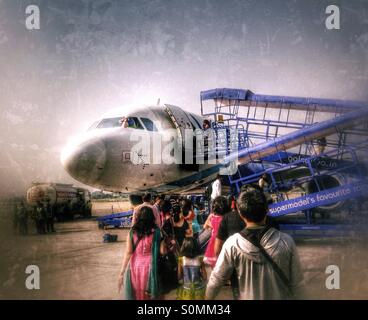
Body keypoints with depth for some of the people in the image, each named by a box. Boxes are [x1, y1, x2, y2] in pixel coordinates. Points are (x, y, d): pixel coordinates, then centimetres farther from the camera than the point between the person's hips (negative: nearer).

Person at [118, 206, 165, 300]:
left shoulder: (132, 232, -5)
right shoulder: (156, 232, -10)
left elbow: (128, 252, -6)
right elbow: (162, 251, -9)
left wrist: (122, 273, -1)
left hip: (135, 266, 1)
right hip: (149, 267, -1)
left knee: (135, 294, 20)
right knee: (148, 295, 17)